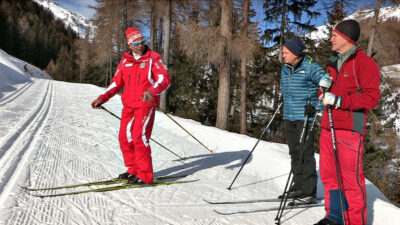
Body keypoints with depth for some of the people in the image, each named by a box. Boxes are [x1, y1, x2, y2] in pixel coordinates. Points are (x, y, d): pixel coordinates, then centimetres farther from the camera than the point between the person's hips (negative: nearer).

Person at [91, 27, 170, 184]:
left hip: (146, 104, -6)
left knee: (139, 137, -14)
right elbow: (116, 83, 17)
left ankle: (145, 175, -6)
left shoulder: (153, 58, -4)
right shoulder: (125, 61, 11)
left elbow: (164, 79, -15)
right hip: (128, 105, 6)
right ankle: (133, 169, 23)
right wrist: (102, 98, 7)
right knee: (125, 138, 7)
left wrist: (152, 91, -35)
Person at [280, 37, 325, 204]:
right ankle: (298, 186, 20)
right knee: (294, 153, 11)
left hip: (305, 117, -7)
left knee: (305, 153, -8)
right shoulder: (285, 69, 13)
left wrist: (314, 104, -15)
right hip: (289, 117, 8)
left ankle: (309, 191, -1)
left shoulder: (311, 67, -9)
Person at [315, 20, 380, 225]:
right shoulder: (333, 63, 19)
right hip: (328, 127, 8)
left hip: (350, 128, -7)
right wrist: (324, 88, 3)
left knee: (350, 177, -4)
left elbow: (372, 97, -12)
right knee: (329, 174, 10)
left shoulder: (364, 62, -5)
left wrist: (339, 100, -19)